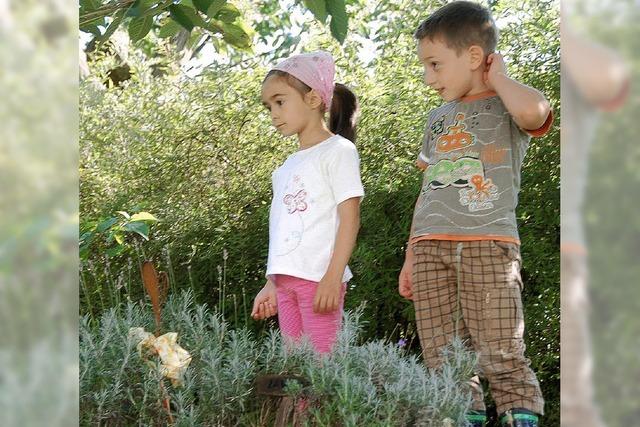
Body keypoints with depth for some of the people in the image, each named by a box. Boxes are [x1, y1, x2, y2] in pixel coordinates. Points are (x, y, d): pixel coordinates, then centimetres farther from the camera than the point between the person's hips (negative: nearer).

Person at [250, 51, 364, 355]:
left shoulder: (338, 150, -2)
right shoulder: (286, 168, 20)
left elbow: (349, 217, -10)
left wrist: (333, 277, -17)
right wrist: (271, 285, 18)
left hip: (320, 277, -7)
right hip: (286, 278, 7)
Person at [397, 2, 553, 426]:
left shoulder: (508, 108, 4)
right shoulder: (438, 118, 22)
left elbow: (534, 109, -24)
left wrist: (497, 77, -4)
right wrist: (411, 256, 20)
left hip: (489, 245, -5)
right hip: (430, 248, 6)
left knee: (501, 354, -11)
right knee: (442, 359, 0)